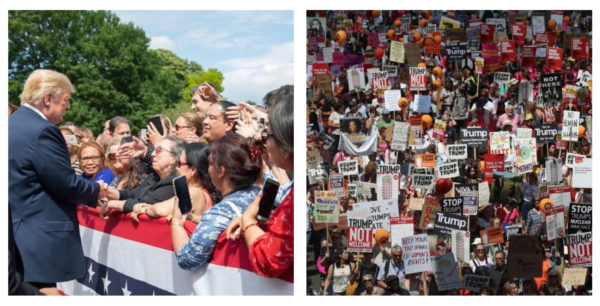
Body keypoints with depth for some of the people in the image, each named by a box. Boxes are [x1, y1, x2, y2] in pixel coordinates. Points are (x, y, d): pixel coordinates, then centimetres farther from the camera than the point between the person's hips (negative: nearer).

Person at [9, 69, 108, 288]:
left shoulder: (11, 123, 11)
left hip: (14, 232, 10)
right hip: (38, 240, -10)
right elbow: (67, 185, -17)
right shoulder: (42, 131, -19)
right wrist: (97, 190, 2)